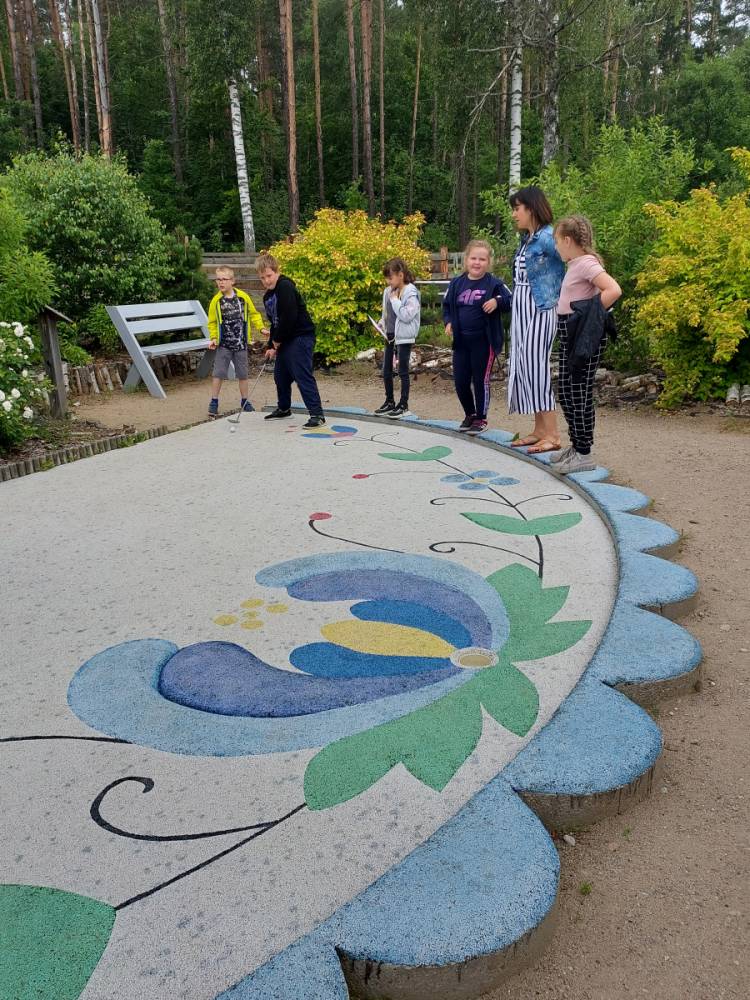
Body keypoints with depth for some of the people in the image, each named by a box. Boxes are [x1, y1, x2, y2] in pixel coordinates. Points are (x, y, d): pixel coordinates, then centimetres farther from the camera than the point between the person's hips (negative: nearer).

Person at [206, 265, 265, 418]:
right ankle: (214, 402, 6)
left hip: (241, 343, 1)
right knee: (218, 373, -3)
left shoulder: (243, 297, -3)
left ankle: (245, 401, 25)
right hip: (223, 344, -1)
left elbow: (253, 314, 9)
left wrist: (261, 328, -2)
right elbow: (212, 322, 6)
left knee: (243, 374, 11)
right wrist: (213, 338, -5)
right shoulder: (216, 301, -3)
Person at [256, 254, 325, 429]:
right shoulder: (267, 296, 15)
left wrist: (277, 340, -11)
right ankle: (284, 408, 37)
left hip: (301, 337, -10)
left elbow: (289, 317, -22)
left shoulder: (285, 287, -15)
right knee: (280, 375, 18)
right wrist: (272, 346, 14)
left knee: (303, 376, -15)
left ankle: (317, 414, -14)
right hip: (284, 340, 10)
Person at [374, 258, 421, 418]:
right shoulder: (389, 291, 9)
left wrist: (395, 300, -18)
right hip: (390, 336, 8)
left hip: (404, 337, -8)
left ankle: (404, 405, 7)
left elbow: (407, 315, -23)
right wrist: (382, 323, 4)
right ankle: (389, 402, 25)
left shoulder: (411, 293, -13)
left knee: (403, 372, -1)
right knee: (386, 371, 13)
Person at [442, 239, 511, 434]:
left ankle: (481, 418, 20)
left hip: (484, 341, -4)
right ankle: (469, 414, 32)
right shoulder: (456, 284, 6)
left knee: (481, 381, 5)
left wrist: (497, 301, -26)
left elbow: (510, 301, -7)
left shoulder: (494, 283, -6)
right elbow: (447, 306, 17)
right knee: (460, 381, 9)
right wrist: (448, 322, 0)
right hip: (461, 341, 4)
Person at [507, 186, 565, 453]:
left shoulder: (547, 237, -12)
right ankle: (540, 430, 14)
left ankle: (552, 434, -4)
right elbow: (521, 276, 13)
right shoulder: (526, 240, 15)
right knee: (523, 368, 8)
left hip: (540, 311, -9)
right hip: (521, 311, 9)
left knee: (536, 367, -9)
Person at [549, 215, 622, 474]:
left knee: (580, 395, -4)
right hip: (569, 336, 10)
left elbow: (613, 290, -28)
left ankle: (584, 454, 3)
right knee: (565, 392, 15)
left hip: (585, 339, -10)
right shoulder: (575, 264, 13)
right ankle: (576, 446, 26)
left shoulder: (586, 263, -15)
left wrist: (591, 316, -20)